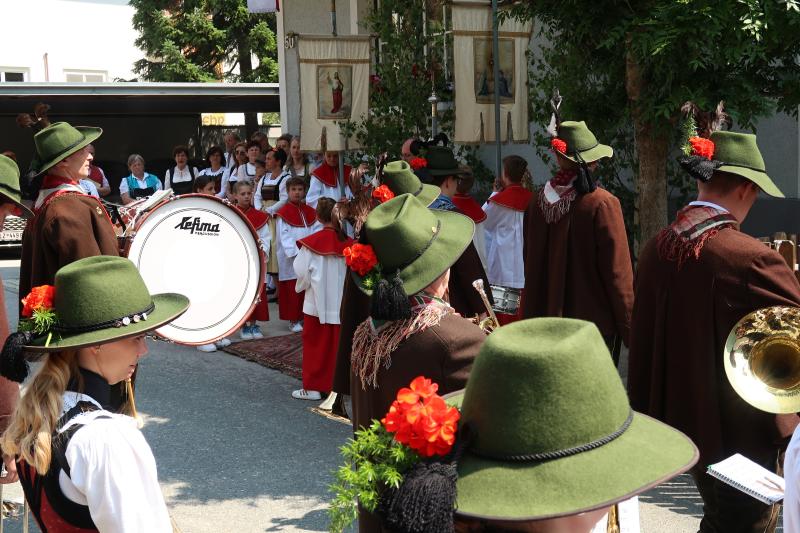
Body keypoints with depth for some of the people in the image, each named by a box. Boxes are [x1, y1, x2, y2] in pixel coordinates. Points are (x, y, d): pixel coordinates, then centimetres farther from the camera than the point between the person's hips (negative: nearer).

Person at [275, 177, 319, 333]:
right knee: (293, 291, -1)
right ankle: (294, 320, 8)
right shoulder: (283, 213, -4)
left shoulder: (310, 212, 11)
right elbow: (285, 237, -10)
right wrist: (296, 253, -18)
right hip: (291, 259, -4)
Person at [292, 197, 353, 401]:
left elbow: (301, 270, -9)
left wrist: (301, 286, 11)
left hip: (318, 302, -3)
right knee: (338, 344, 12)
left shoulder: (312, 242, -13)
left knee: (316, 346, 7)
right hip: (342, 303, 3)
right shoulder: (348, 243, -5)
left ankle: (313, 387, 10)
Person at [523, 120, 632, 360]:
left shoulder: (537, 201, 1)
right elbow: (617, 273, -11)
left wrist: (531, 319, 20)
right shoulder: (602, 204, -14)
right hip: (595, 322, -5)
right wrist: (629, 330, -3)